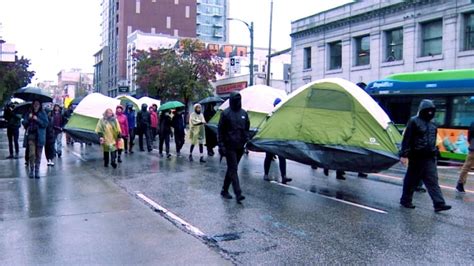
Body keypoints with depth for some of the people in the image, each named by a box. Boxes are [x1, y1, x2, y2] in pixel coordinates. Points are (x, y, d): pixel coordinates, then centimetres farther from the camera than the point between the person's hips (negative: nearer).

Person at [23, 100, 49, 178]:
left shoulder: (43, 114, 3)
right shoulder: (29, 113, 10)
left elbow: (46, 124, -5)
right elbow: (24, 123, 9)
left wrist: (37, 119, -16)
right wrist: (28, 118, -8)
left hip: (40, 136, -1)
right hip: (31, 135, 1)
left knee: (38, 154, 4)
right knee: (32, 153, -11)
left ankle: (37, 170, 13)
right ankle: (31, 170, 0)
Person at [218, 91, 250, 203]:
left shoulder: (244, 113, 9)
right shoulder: (226, 113, -6)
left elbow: (246, 129, 19)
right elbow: (220, 130, -6)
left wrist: (247, 140, 8)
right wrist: (221, 145, -10)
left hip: (240, 146, 6)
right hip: (229, 146, -5)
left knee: (231, 169, 13)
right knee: (233, 170, -8)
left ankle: (225, 190, 25)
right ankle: (238, 194, -11)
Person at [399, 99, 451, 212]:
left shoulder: (432, 125, 14)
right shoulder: (414, 121, -8)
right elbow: (406, 139, -13)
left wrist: (434, 153, 22)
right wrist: (404, 155, -18)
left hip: (430, 158, 6)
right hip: (417, 157, -6)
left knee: (433, 181, 0)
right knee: (411, 180, 4)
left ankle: (439, 204, -3)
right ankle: (405, 200, 17)